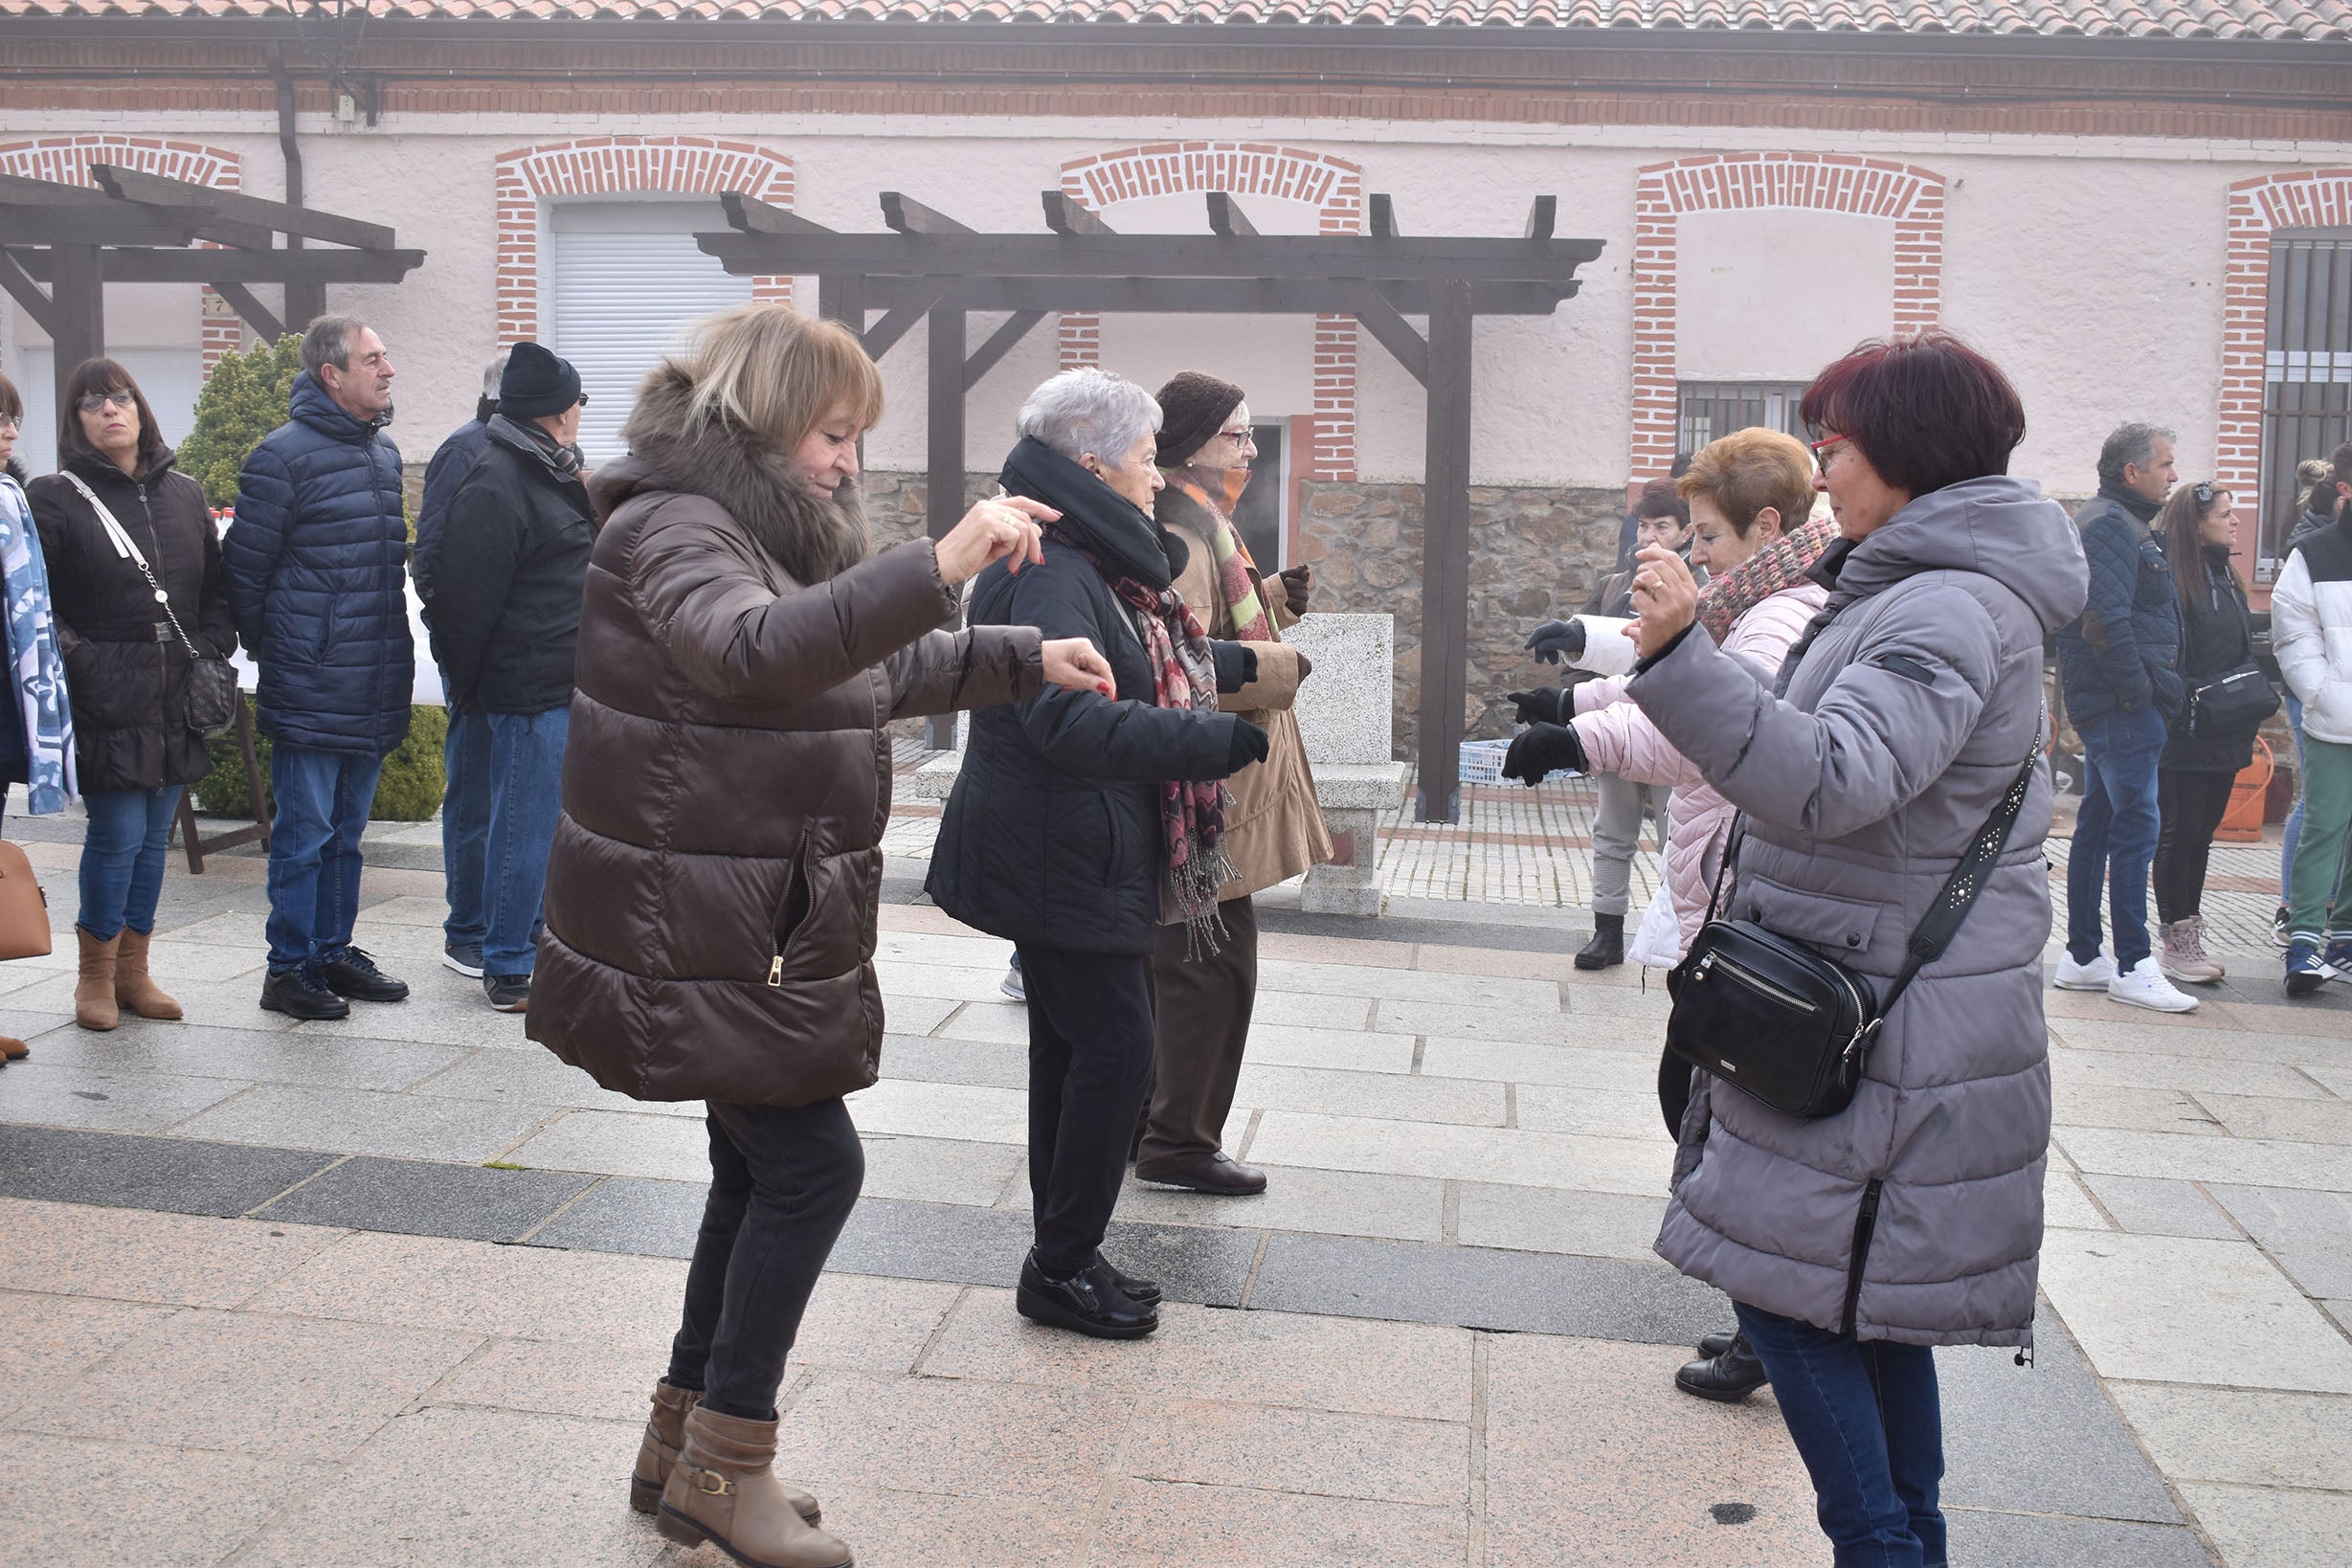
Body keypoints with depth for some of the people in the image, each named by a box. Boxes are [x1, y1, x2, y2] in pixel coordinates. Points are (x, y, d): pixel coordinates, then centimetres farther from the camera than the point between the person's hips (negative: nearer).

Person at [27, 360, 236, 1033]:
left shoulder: (184, 494, 13)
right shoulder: (55, 498, -2)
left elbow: (218, 591, 18)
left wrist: (211, 652, 5)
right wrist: (79, 659, -14)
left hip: (177, 705, 5)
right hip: (107, 707, -5)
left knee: (155, 837, 11)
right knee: (118, 835, -5)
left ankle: (133, 971, 23)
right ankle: (95, 976, 13)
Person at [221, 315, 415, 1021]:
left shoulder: (384, 452, 13)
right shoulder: (285, 454, -12)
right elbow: (243, 567, -7)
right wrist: (275, 653, 2)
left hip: (374, 692, 7)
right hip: (311, 694, -7)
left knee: (346, 831, 16)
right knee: (304, 836, 1)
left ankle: (334, 953, 26)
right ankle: (290, 970, 11)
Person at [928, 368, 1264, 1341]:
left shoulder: (1090, 564, 13)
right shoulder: (1050, 576, -20)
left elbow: (1146, 668, 29)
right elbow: (1071, 719, -33)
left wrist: (1240, 664, 27)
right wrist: (1218, 740, -33)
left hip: (1079, 858, 11)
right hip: (1061, 865, -11)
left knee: (1074, 1050, 15)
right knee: (1116, 1050, -4)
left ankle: (1063, 1260, 26)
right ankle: (1063, 1270, 9)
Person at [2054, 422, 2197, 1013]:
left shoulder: (2115, 522, 20)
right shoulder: (2111, 526, -13)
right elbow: (2106, 622, -23)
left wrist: (2155, 687, 14)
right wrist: (2141, 691, -16)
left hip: (2107, 703, 11)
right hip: (2124, 707, -11)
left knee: (2098, 823, 12)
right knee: (2136, 828, -8)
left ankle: (2082, 956, 18)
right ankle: (2133, 967, -4)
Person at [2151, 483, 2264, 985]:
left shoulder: (2227, 577, 15)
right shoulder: (2172, 577, -14)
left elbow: (2243, 653, 21)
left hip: (2226, 735, 9)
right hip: (2183, 737, -9)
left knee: (2202, 832, 13)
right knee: (2180, 832, -2)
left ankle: (2189, 936, 20)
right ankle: (2176, 942, 7)